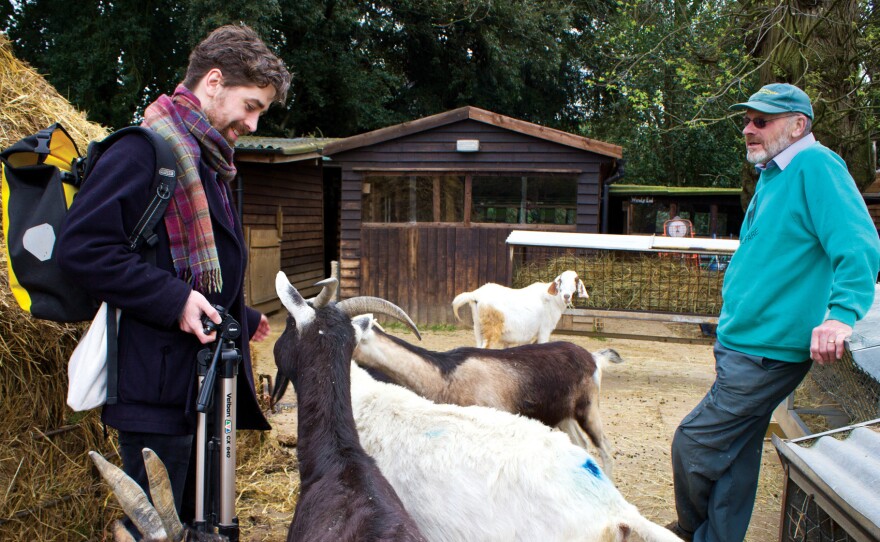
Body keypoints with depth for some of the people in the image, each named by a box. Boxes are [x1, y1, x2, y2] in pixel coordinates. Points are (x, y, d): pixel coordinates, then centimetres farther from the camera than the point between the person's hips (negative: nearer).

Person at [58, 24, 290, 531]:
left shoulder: (208, 163, 19)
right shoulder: (145, 149, -12)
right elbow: (82, 245, -21)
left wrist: (243, 318, 22)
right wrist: (172, 299, -24)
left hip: (205, 387, 10)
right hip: (159, 386, -10)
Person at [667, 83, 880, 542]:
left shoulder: (816, 167, -15)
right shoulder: (773, 174, 15)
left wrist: (841, 314, -37)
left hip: (767, 352, -10)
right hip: (741, 344, 10)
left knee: (692, 445, -4)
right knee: (735, 458, 17)